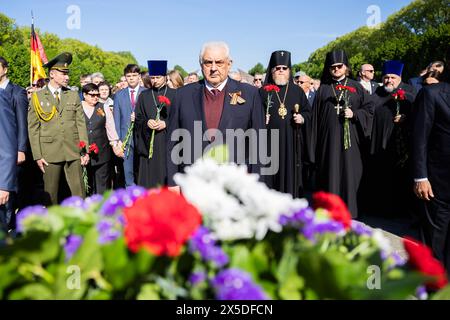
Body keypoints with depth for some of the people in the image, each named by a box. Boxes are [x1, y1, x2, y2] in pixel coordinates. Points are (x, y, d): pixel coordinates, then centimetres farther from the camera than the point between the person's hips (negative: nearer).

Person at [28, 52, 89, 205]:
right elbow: (33, 128, 2)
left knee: (79, 191, 1)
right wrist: (37, 156, -5)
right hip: (50, 152, -1)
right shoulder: (37, 97, 4)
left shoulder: (74, 95, 10)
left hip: (73, 152, 2)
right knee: (50, 193, 6)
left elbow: (81, 124, 7)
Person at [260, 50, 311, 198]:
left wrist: (303, 118, -6)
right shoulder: (263, 92, 6)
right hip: (270, 142, -1)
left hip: (292, 143, 1)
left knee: (290, 177, 4)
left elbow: (308, 111, 14)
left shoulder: (297, 91, 10)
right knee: (271, 177, 1)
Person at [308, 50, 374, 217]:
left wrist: (354, 114, -12)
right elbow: (316, 116, 8)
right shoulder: (323, 89, 11)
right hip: (328, 140, 1)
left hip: (349, 139, 0)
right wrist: (315, 145, 2)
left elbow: (369, 109, 7)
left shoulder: (356, 87, 9)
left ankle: (348, 214, 14)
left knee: (349, 175, 2)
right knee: (329, 176, 2)